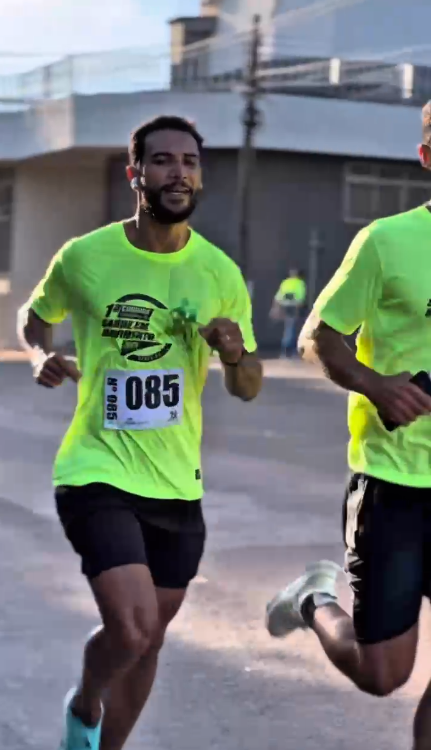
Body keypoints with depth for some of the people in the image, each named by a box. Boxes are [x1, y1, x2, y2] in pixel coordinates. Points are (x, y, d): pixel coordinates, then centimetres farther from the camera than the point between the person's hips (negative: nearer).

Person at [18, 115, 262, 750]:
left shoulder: (220, 273, -1)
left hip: (178, 484, 4)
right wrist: (43, 355, -8)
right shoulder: (84, 257, -7)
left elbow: (248, 390, 6)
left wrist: (236, 353, -16)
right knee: (132, 628, -19)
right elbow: (34, 316, 13)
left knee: (148, 641, 15)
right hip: (98, 475, -4)